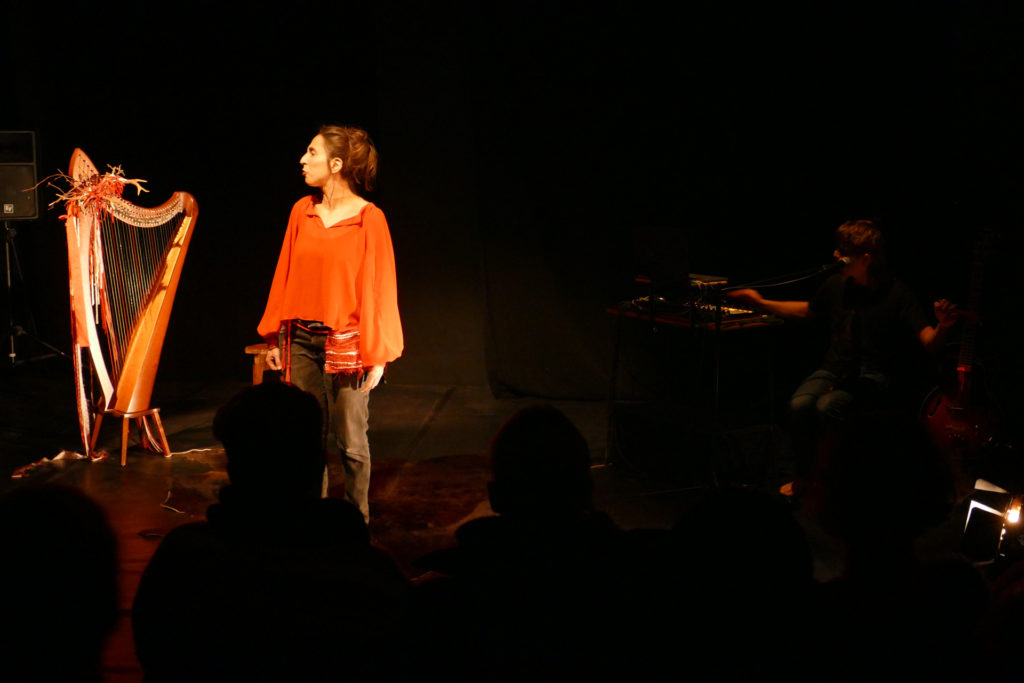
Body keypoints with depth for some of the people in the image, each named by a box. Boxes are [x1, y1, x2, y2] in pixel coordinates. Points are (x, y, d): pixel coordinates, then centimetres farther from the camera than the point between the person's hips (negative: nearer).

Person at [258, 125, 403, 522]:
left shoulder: (369, 218, -8)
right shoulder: (302, 211, 6)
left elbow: (379, 287, -7)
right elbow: (286, 276, 11)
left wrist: (377, 355, -10)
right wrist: (274, 336, 11)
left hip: (346, 344, -4)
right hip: (300, 340, 4)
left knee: (350, 442, 3)